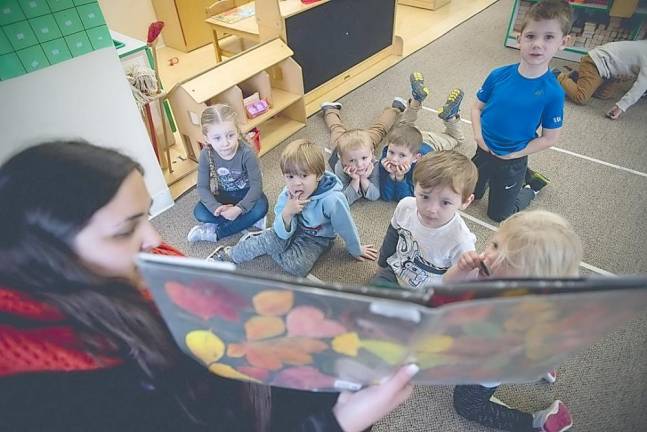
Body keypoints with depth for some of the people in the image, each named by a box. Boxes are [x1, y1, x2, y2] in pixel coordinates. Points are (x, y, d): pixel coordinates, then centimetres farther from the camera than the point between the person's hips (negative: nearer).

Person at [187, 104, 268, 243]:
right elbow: (202, 187, -16)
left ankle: (214, 232, -20)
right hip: (225, 195, 2)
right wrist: (216, 207, -34)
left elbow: (256, 184, -25)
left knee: (261, 207, -33)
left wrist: (239, 208, -36)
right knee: (199, 213, -21)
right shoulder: (206, 155, -21)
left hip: (246, 193, -2)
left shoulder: (246, 153, -29)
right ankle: (248, 220, -15)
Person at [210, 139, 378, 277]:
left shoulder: (332, 200, -35)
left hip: (317, 238, -2)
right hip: (293, 229, 3)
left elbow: (346, 227, -18)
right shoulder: (287, 195, -21)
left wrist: (356, 250, -2)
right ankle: (228, 253, -2)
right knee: (274, 240, -26)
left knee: (296, 266, -25)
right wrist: (287, 213, -38)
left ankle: (260, 241, -1)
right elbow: (283, 233, -17)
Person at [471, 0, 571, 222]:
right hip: (484, 151, 3)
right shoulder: (498, 75, -13)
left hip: (512, 162, -2)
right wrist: (478, 135, -12)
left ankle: (532, 187, 41)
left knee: (498, 214, 17)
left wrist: (515, 154, -15)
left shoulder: (553, 92, -19)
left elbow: (550, 138, -12)